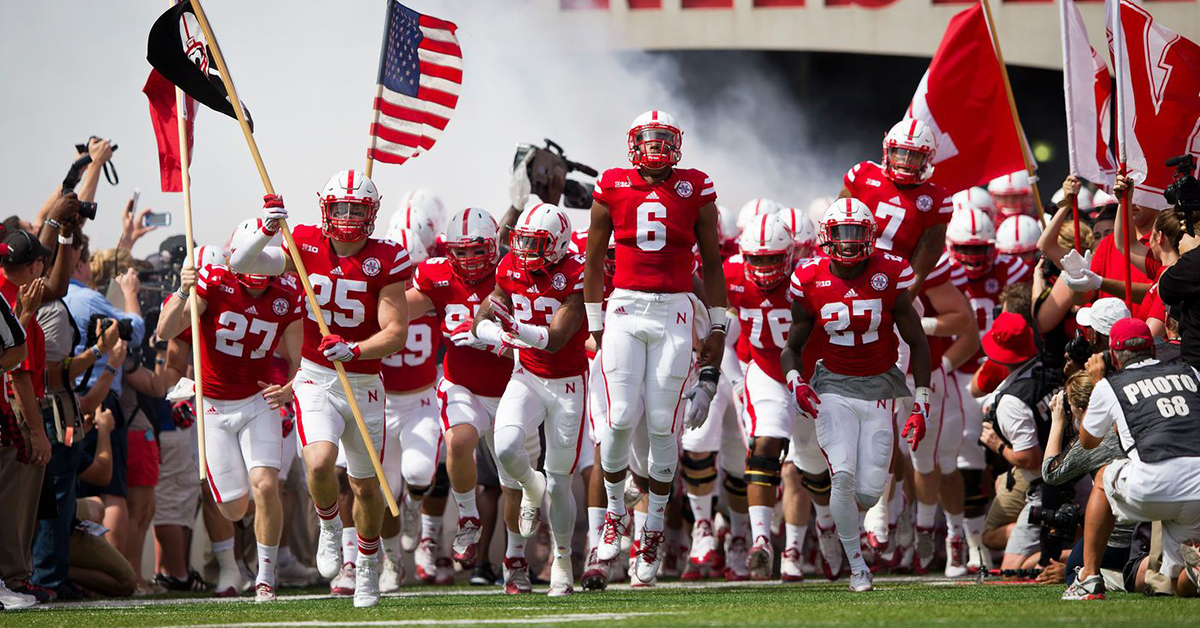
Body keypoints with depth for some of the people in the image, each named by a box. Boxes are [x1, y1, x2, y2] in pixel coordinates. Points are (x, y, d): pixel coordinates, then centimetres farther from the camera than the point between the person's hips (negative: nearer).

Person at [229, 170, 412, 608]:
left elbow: (395, 333, -14)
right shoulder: (307, 246, -4)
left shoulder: (385, 261, -10)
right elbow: (240, 262, -9)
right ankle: (330, 527, 7)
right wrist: (265, 230, -27)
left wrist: (353, 351, -30)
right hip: (315, 379, 0)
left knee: (366, 485, 11)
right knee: (320, 462, -25)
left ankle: (368, 560, 38)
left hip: (363, 383, 0)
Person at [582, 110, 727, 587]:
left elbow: (711, 262, 13)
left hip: (675, 313, 0)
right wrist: (595, 325, 9)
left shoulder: (695, 190, 6)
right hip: (625, 309, 0)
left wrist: (717, 328, 12)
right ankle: (614, 511, 12)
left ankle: (654, 530, 9)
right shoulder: (613, 188, 5)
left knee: (663, 424, -3)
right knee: (622, 417, -11)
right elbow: (594, 260, 12)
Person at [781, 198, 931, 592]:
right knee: (843, 475, -19)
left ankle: (844, 516, 32)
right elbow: (793, 346, 8)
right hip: (834, 387, 0)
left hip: (879, 388, 0)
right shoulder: (811, 282, -4)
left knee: (869, 491, -6)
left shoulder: (890, 276, -8)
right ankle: (857, 566, -2)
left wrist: (921, 405, -3)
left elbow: (918, 343, 1)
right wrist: (795, 382, -14)